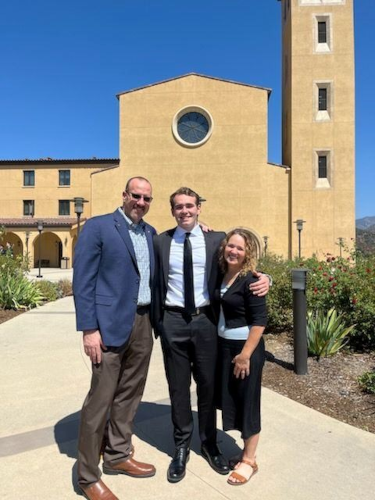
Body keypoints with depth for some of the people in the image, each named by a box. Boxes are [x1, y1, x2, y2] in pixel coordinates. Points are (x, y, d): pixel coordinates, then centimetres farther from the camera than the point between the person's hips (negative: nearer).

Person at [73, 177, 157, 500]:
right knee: (100, 399, 1)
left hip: (144, 324, 7)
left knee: (129, 395, 16)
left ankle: (117, 456, 34)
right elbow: (83, 281, -10)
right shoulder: (97, 227, -6)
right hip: (111, 325, -6)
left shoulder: (151, 233, 13)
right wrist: (89, 329, -15)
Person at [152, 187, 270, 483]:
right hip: (173, 321, 0)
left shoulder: (217, 239, 1)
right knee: (178, 387, 13)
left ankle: (209, 444, 36)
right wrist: (156, 321, -1)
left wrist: (263, 278, -13)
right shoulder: (161, 242, 3)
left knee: (208, 385, 13)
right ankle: (182, 448, 33)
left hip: (205, 320, 0)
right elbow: (156, 283, 4)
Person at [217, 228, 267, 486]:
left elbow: (260, 320, -19)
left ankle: (249, 460, 25)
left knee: (247, 402, 7)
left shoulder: (250, 281, -17)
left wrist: (245, 354, -19)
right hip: (224, 345, 7)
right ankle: (246, 448, 36)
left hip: (246, 347, -7)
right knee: (232, 399, 16)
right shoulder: (222, 274, 1)